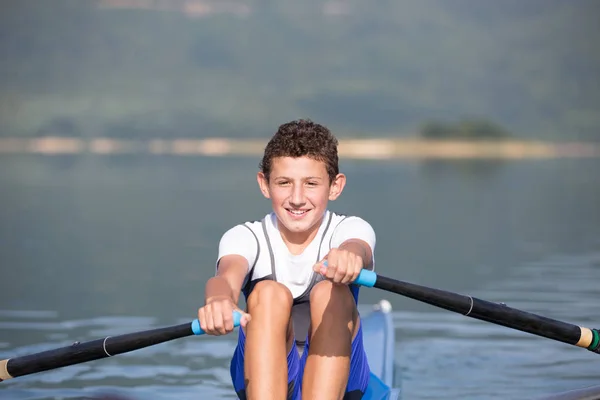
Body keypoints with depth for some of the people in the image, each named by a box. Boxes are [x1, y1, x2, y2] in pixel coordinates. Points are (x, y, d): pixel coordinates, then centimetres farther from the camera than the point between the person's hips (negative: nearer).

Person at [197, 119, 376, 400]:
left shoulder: (350, 229, -1)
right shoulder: (245, 237, -1)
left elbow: (359, 249, -28)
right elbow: (229, 275, -25)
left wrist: (350, 254, -55)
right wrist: (219, 299, -52)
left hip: (335, 376, 0)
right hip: (263, 377, 0)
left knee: (330, 291, -28)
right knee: (268, 293, -28)